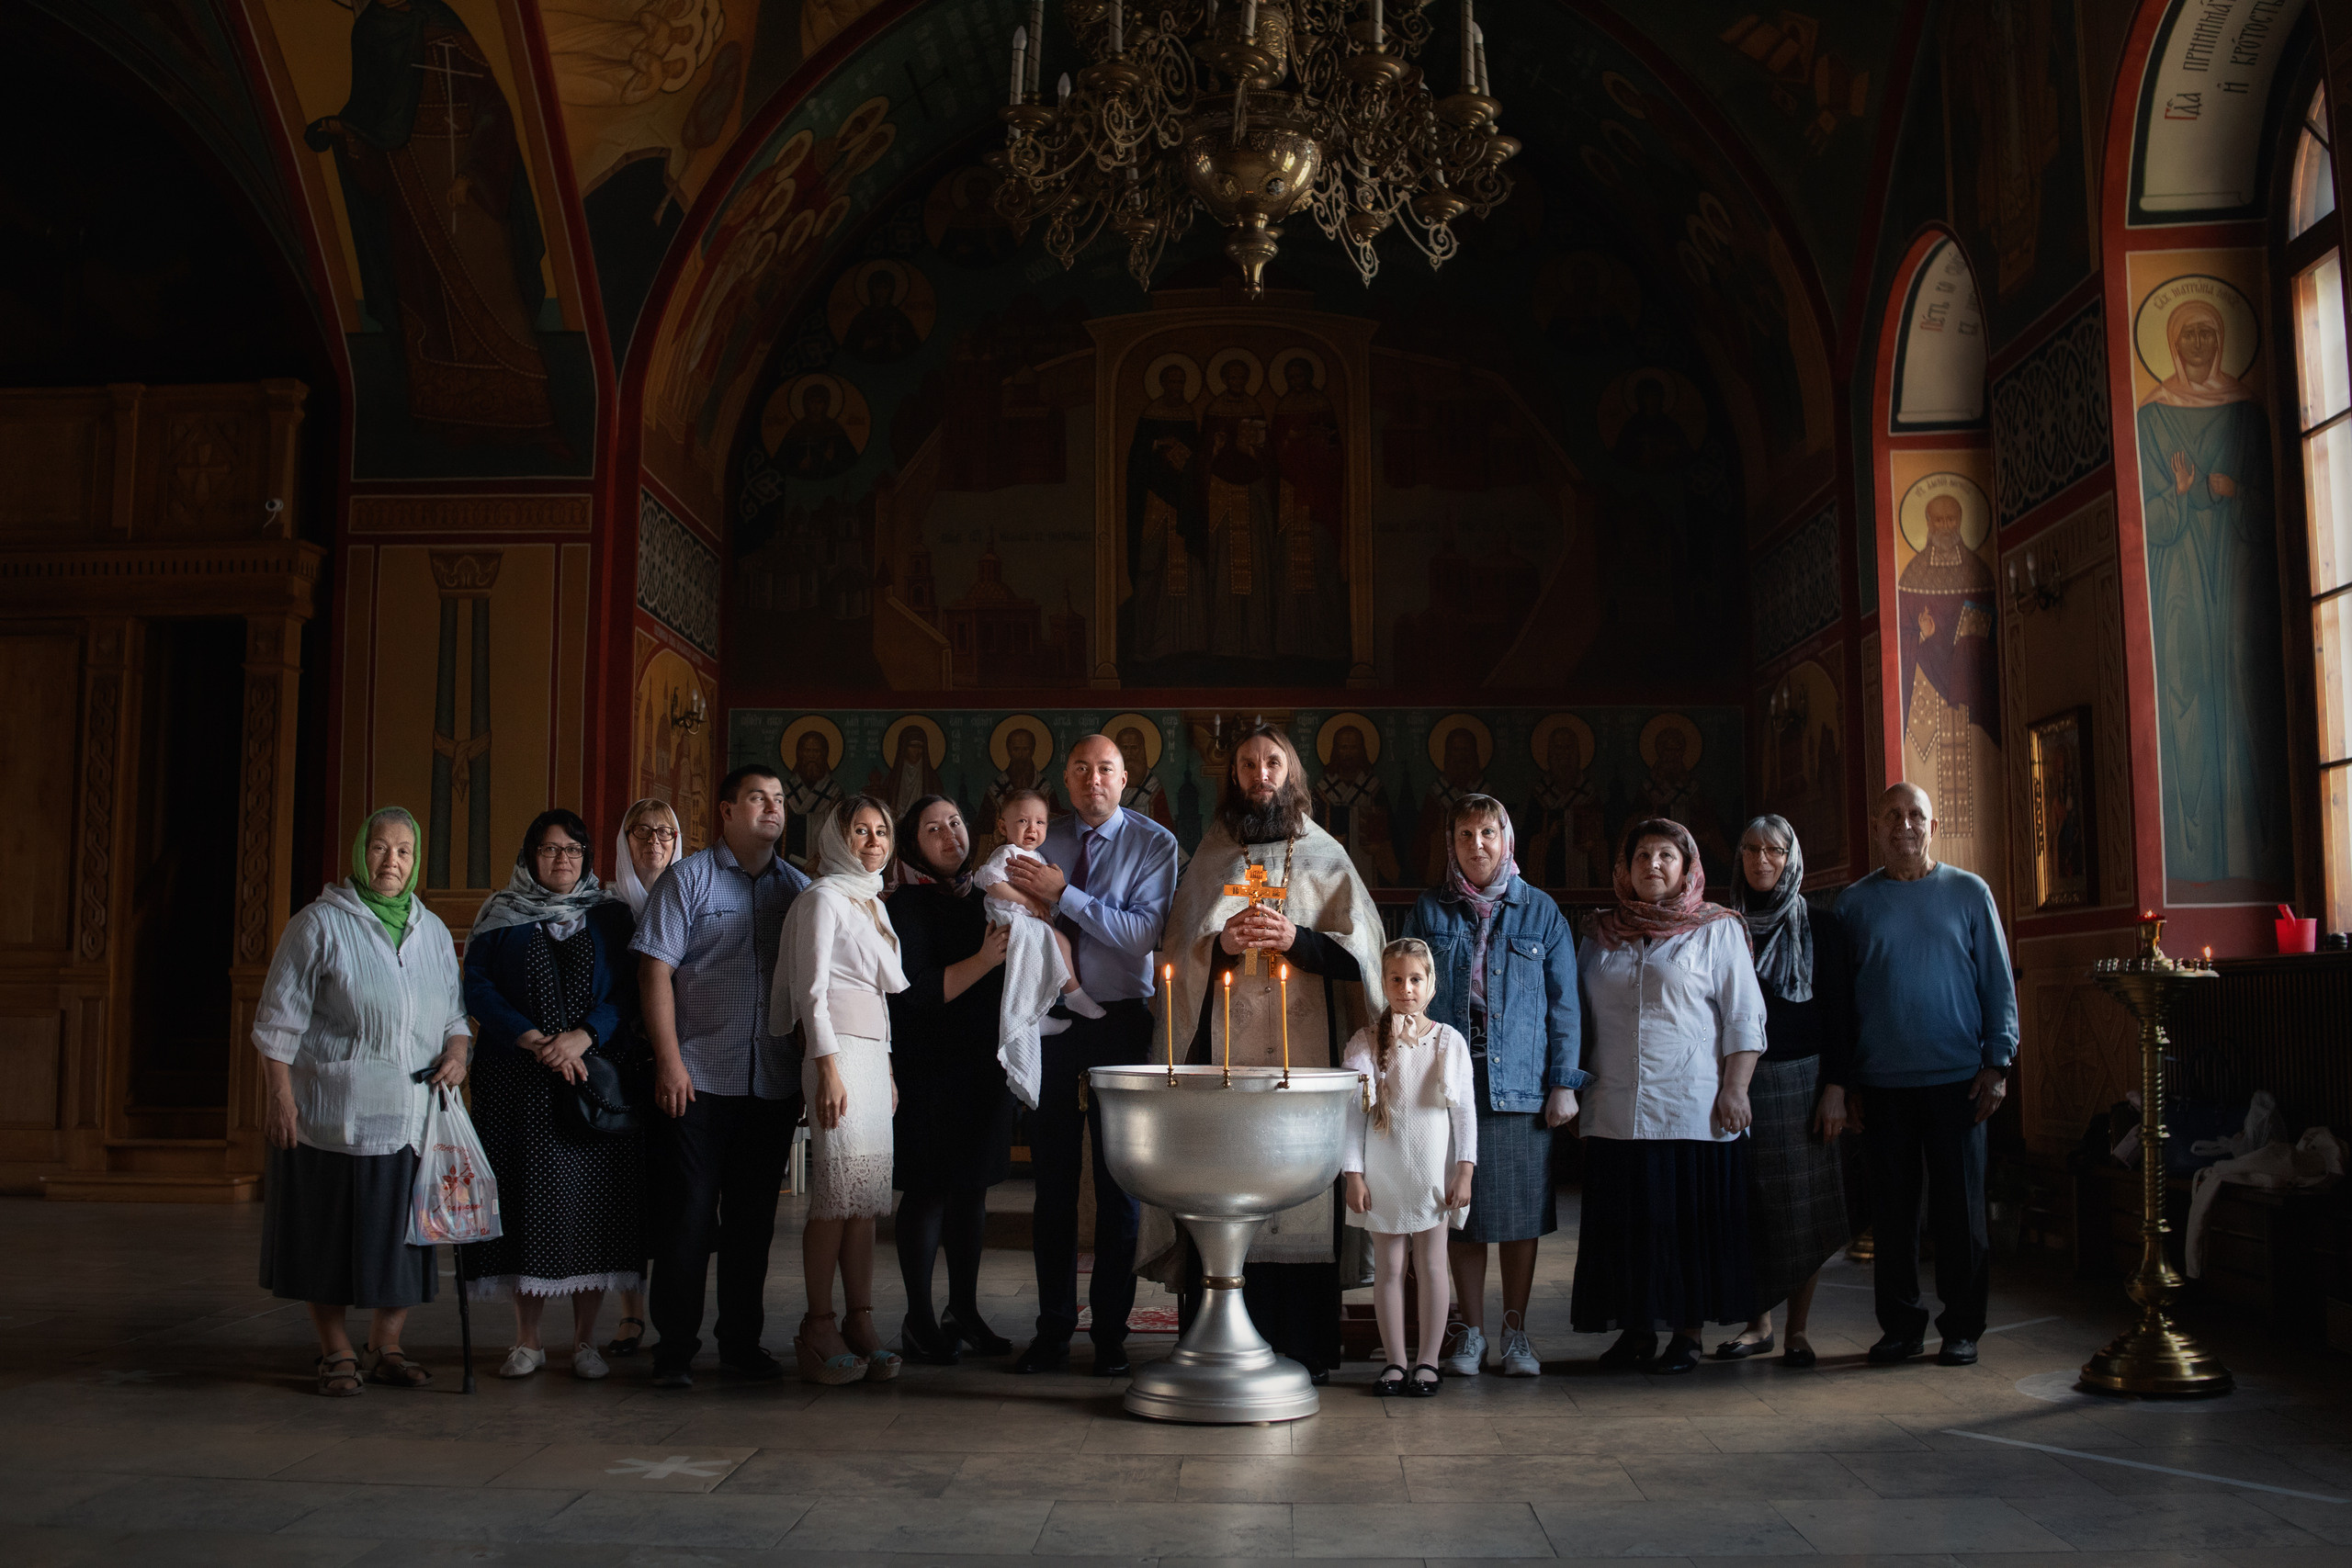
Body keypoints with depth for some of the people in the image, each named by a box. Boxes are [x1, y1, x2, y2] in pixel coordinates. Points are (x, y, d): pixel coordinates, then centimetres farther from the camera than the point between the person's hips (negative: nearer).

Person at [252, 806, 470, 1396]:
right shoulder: (320, 923, -2)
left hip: (412, 1113, 4)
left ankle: (386, 1348, 19)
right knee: (330, 1229, 1)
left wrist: (456, 1053, -2)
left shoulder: (433, 931, 13)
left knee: (402, 1228, 6)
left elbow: (454, 1014, 19)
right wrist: (281, 1097, -10)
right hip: (333, 1113, -4)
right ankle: (336, 1354, 14)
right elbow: (279, 1020, -4)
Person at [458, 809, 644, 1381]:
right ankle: (527, 1339, 9)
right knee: (525, 1199, -1)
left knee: (592, 1200, -3)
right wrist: (535, 1042, -12)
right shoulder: (500, 916, 9)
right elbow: (477, 989, -1)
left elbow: (630, 991, 2)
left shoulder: (611, 916, 10)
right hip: (517, 1083, 0)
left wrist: (583, 1037, -14)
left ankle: (585, 1339, 6)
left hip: (596, 1076, 0)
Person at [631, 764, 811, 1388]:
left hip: (774, 1081, 3)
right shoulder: (688, 879, 1)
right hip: (698, 1078, -3)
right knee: (687, 1215, 1)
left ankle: (741, 1342, 20)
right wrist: (669, 1061, -11)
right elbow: (655, 970, -4)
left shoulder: (798, 888, 11)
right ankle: (674, 1349, 11)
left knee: (753, 1217, 10)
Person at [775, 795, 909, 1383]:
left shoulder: (874, 903, 22)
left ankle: (861, 1324, 7)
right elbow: (813, 989, -9)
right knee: (837, 1194, -10)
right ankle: (819, 1328, -5)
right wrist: (828, 1068, -16)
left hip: (873, 1052, 8)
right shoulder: (824, 897, -2)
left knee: (866, 1197, 5)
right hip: (838, 1049, -8)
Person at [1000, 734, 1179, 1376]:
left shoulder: (1154, 843, -3)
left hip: (1119, 1021, -3)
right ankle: (1053, 1332, 16)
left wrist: (1062, 894, -17)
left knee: (1117, 1180, 2)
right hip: (1051, 1021, 3)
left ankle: (1111, 1334, 12)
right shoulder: (1043, 843, 8)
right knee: (1052, 1178, 7)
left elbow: (1143, 935, -15)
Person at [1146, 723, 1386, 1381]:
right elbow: (1180, 953, 8)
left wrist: (1295, 938, -12)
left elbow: (1360, 952, 4)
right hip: (1223, 1053, 1)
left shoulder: (1327, 858, 13)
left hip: (1307, 1052, 0)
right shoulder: (1210, 859, 15)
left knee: (1304, 1187, -5)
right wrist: (1220, 943, -12)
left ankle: (1303, 1347, 2)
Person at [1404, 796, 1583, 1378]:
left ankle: (1516, 1332, 17)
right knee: (1462, 1215, 4)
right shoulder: (1429, 911, 8)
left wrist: (1564, 1082, -1)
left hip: (1522, 1086, 0)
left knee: (1522, 1214, 3)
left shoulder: (1540, 912, 7)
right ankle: (1472, 1332, 16)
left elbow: (1563, 1003, 6)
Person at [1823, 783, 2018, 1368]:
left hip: (1956, 1078, -1)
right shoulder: (1853, 903, 7)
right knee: (1891, 1209, 5)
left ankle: (1962, 1328, 13)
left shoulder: (1969, 892, 5)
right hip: (1881, 1083, 1)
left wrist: (1998, 1063, -3)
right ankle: (1900, 1325, 16)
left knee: (1960, 1208, 2)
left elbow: (1998, 982, 5)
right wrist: (1836, 1082, 3)